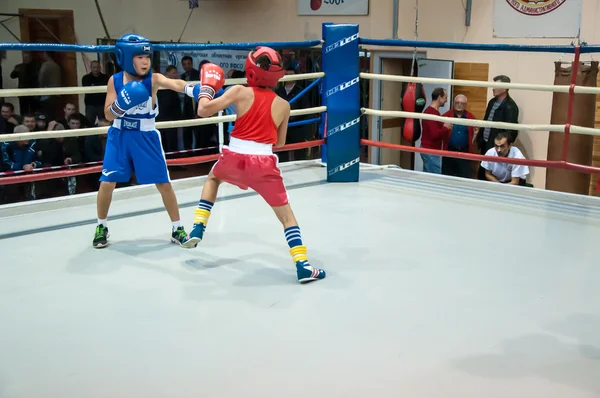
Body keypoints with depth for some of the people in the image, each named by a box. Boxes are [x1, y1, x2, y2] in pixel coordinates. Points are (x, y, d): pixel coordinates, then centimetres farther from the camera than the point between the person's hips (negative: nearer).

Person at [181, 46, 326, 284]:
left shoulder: (240, 92, 0)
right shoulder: (283, 105, 6)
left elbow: (203, 110, -2)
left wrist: (206, 88, 16)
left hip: (234, 158, 1)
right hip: (264, 163, -1)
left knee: (213, 178, 36)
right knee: (286, 214, 8)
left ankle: (198, 228, 28)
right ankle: (303, 265, -2)